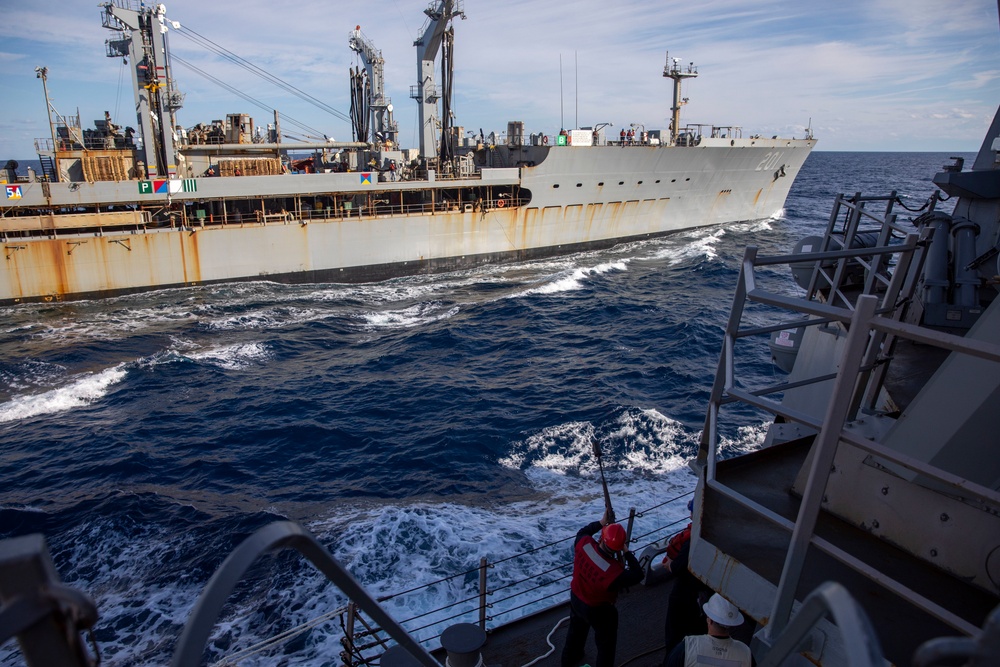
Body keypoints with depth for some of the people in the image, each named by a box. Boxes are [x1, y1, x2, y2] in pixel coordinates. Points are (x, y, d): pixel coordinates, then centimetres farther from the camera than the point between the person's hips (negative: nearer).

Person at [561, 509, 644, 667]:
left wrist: (601, 523, -1)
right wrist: (627, 553, -16)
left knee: (576, 630, 35)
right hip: (599, 610, -7)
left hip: (575, 598, 7)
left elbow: (582, 532, -2)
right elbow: (637, 575, -21)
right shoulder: (614, 572, -40)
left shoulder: (584, 543, -29)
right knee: (606, 644, 22)